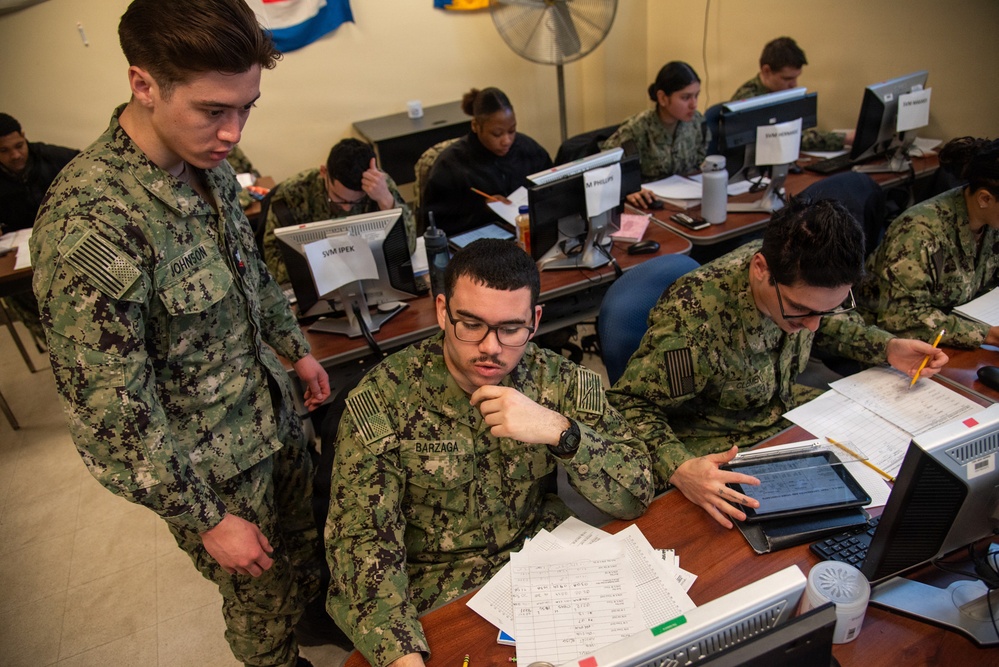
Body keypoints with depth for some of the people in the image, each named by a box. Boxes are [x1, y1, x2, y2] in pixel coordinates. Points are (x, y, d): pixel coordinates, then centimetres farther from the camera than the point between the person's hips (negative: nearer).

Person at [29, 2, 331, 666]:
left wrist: (297, 348, 17)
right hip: (212, 462, -7)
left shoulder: (208, 165, -7)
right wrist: (206, 519, -17)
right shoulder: (88, 224, -32)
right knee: (263, 598, 20)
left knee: (309, 540, 29)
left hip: (274, 411, 7)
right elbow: (114, 410, -25)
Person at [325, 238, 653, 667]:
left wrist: (561, 432, -29)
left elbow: (636, 496, -11)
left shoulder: (561, 382, -10)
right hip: (439, 595, -2)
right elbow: (361, 539, -19)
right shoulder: (383, 398, -17)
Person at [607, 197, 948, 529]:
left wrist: (888, 347, -5)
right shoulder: (693, 321, -36)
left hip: (787, 410, 6)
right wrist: (678, 468, -42)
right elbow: (629, 403, -26)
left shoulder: (801, 284, -16)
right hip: (718, 451, -6)